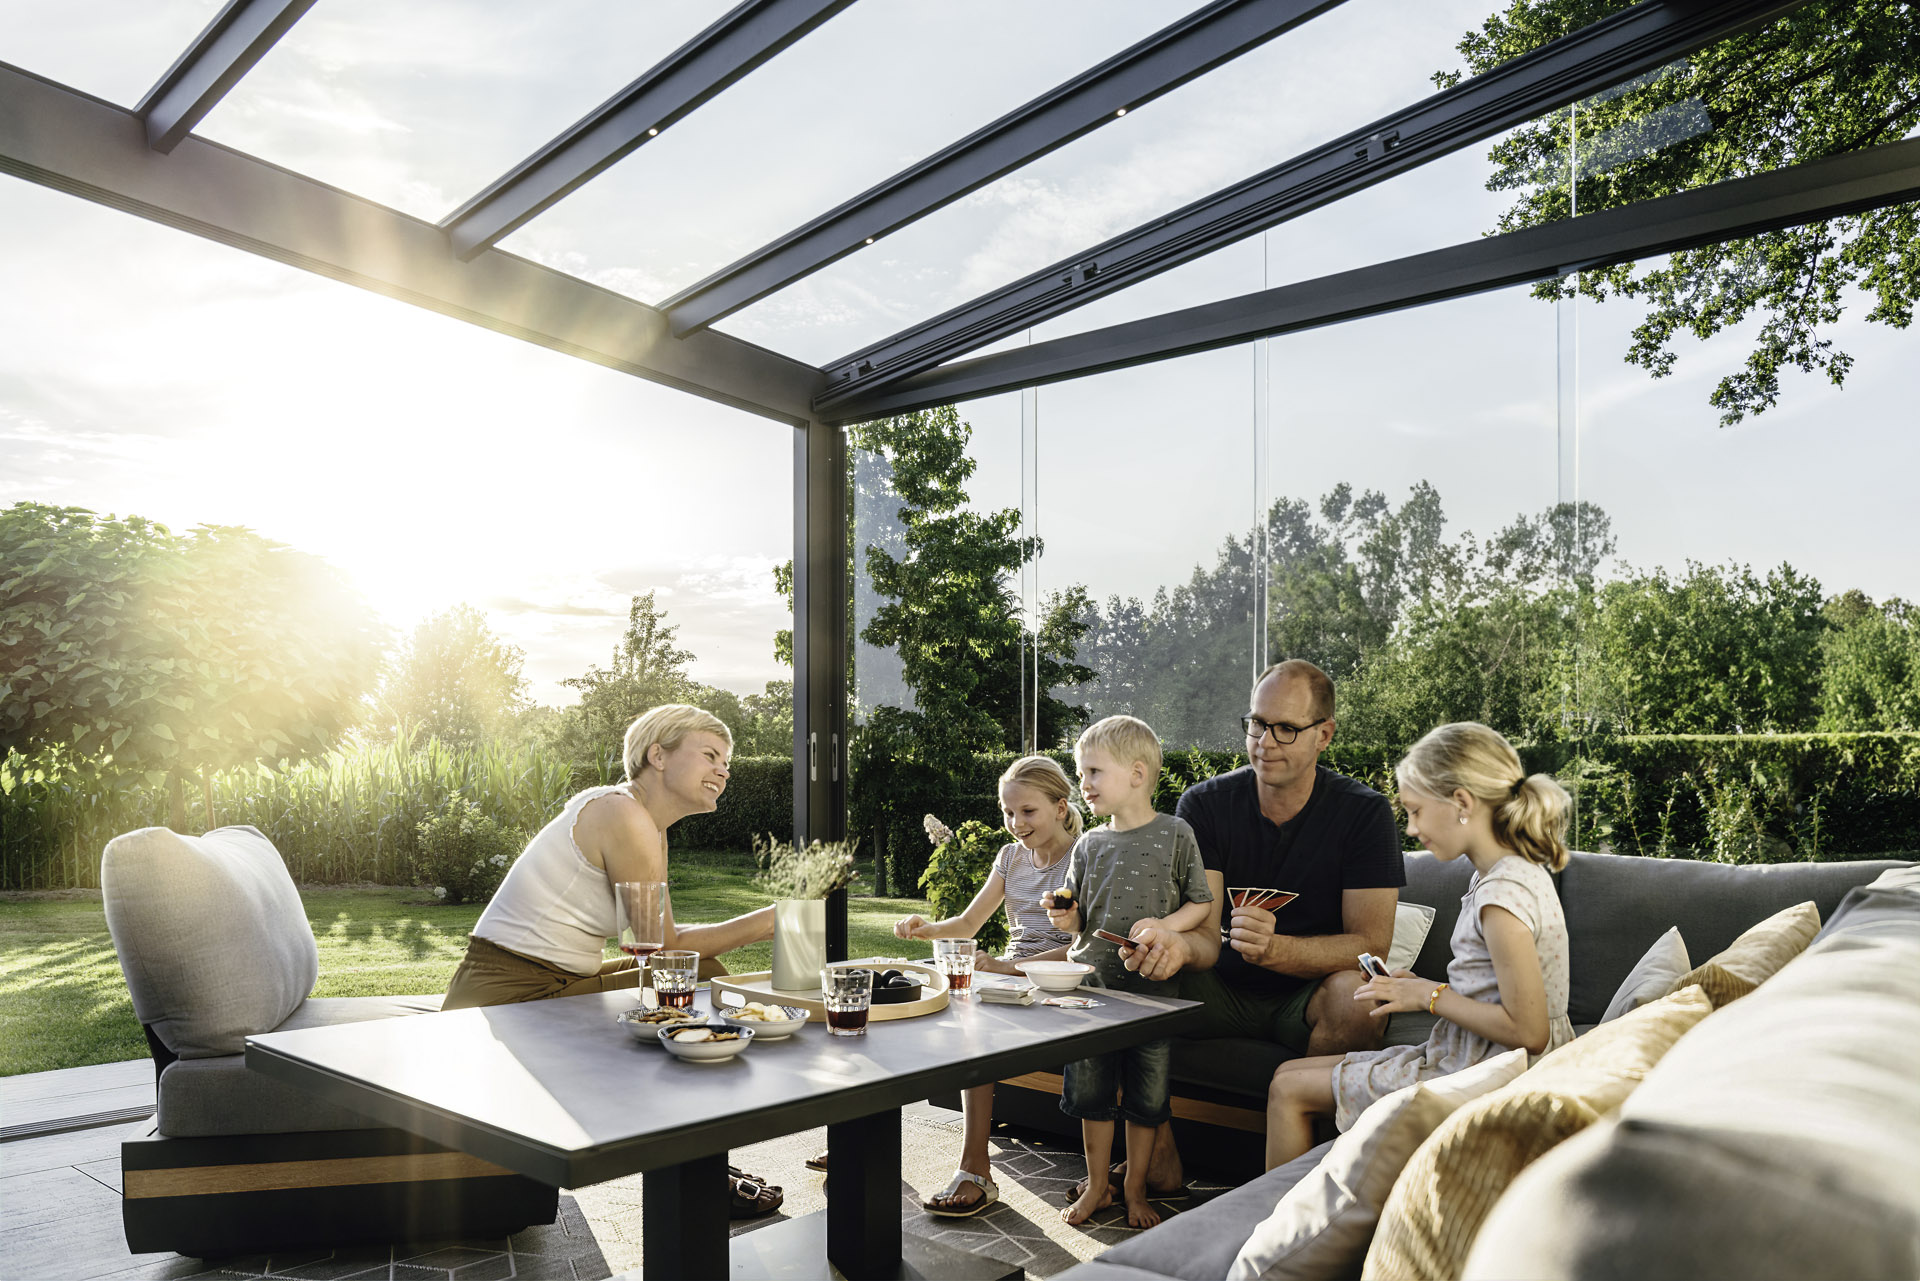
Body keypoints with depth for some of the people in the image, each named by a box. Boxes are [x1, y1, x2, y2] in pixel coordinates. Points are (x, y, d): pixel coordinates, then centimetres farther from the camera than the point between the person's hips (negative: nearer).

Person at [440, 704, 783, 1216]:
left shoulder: (649, 826, 11)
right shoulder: (622, 814, -19)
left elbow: (655, 939, 6)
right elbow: (663, 946, -16)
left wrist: (770, 923, -3)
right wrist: (770, 920, -13)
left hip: (555, 984, 10)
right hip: (508, 996, -10)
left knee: (705, 975, 10)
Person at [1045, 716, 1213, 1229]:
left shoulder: (1175, 834, -4)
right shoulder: (1089, 845, 7)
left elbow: (1202, 905, 0)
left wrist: (1165, 924, -17)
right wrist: (1064, 918, -7)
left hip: (1151, 987, -3)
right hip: (1092, 982, 3)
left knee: (1146, 1097, 7)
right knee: (1090, 1091, 10)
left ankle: (1135, 1188, 25)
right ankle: (1097, 1185, 27)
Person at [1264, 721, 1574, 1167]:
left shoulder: (1502, 895, -24)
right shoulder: (1520, 872, 7)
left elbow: (1527, 1032, -26)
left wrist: (1433, 996, -15)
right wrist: (1421, 988, 3)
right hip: (1464, 1059, 10)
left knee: (1289, 1092, 1)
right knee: (1288, 1074, 13)